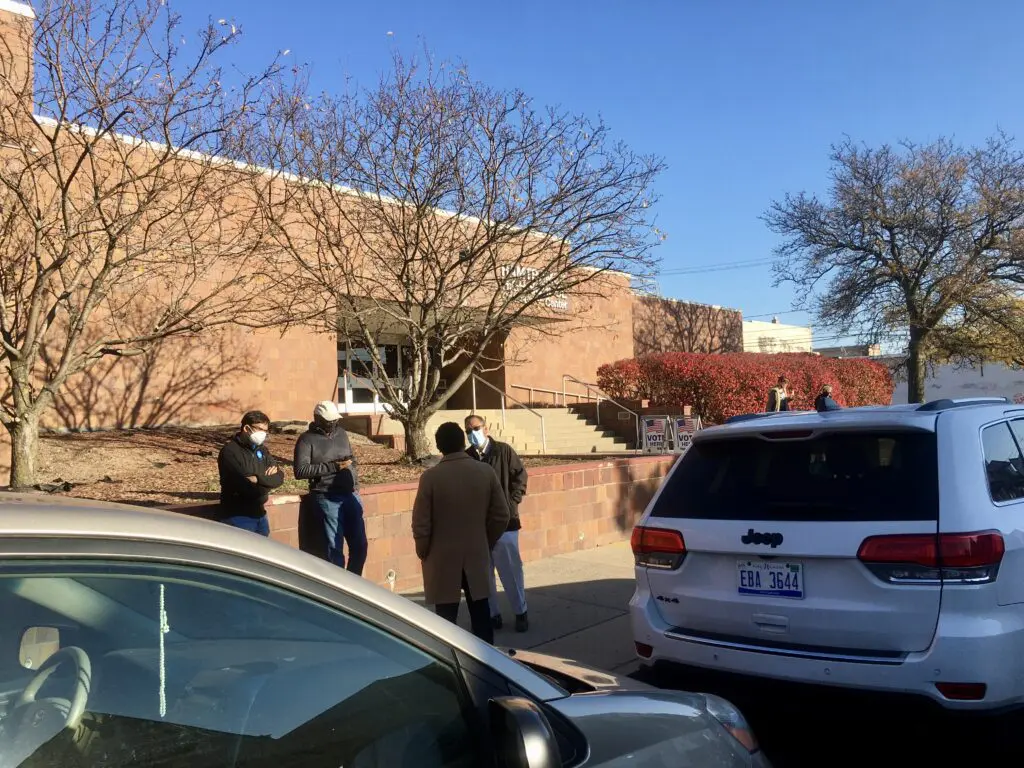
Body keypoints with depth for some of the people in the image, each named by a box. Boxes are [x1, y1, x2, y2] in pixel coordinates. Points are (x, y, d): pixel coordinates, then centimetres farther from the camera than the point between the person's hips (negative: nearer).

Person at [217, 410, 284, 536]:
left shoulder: (261, 450, 12)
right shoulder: (230, 452, -14)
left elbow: (279, 477, 1)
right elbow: (248, 486, -23)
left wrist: (260, 479, -16)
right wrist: (268, 479, -7)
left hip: (260, 516, 8)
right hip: (237, 517, -8)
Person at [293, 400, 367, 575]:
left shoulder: (342, 434, 12)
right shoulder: (307, 439, -5)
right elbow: (300, 470, -16)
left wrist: (355, 485, 12)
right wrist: (333, 466, -19)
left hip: (350, 495, 6)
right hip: (328, 499, -5)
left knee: (360, 544, 8)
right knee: (335, 547, -2)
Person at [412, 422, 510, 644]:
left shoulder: (431, 476, -14)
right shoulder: (486, 471, -5)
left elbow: (421, 523, -11)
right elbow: (501, 516, 0)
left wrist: (423, 552, 5)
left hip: (443, 558, -3)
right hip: (477, 555, 3)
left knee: (446, 617, 6)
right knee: (480, 611, 15)